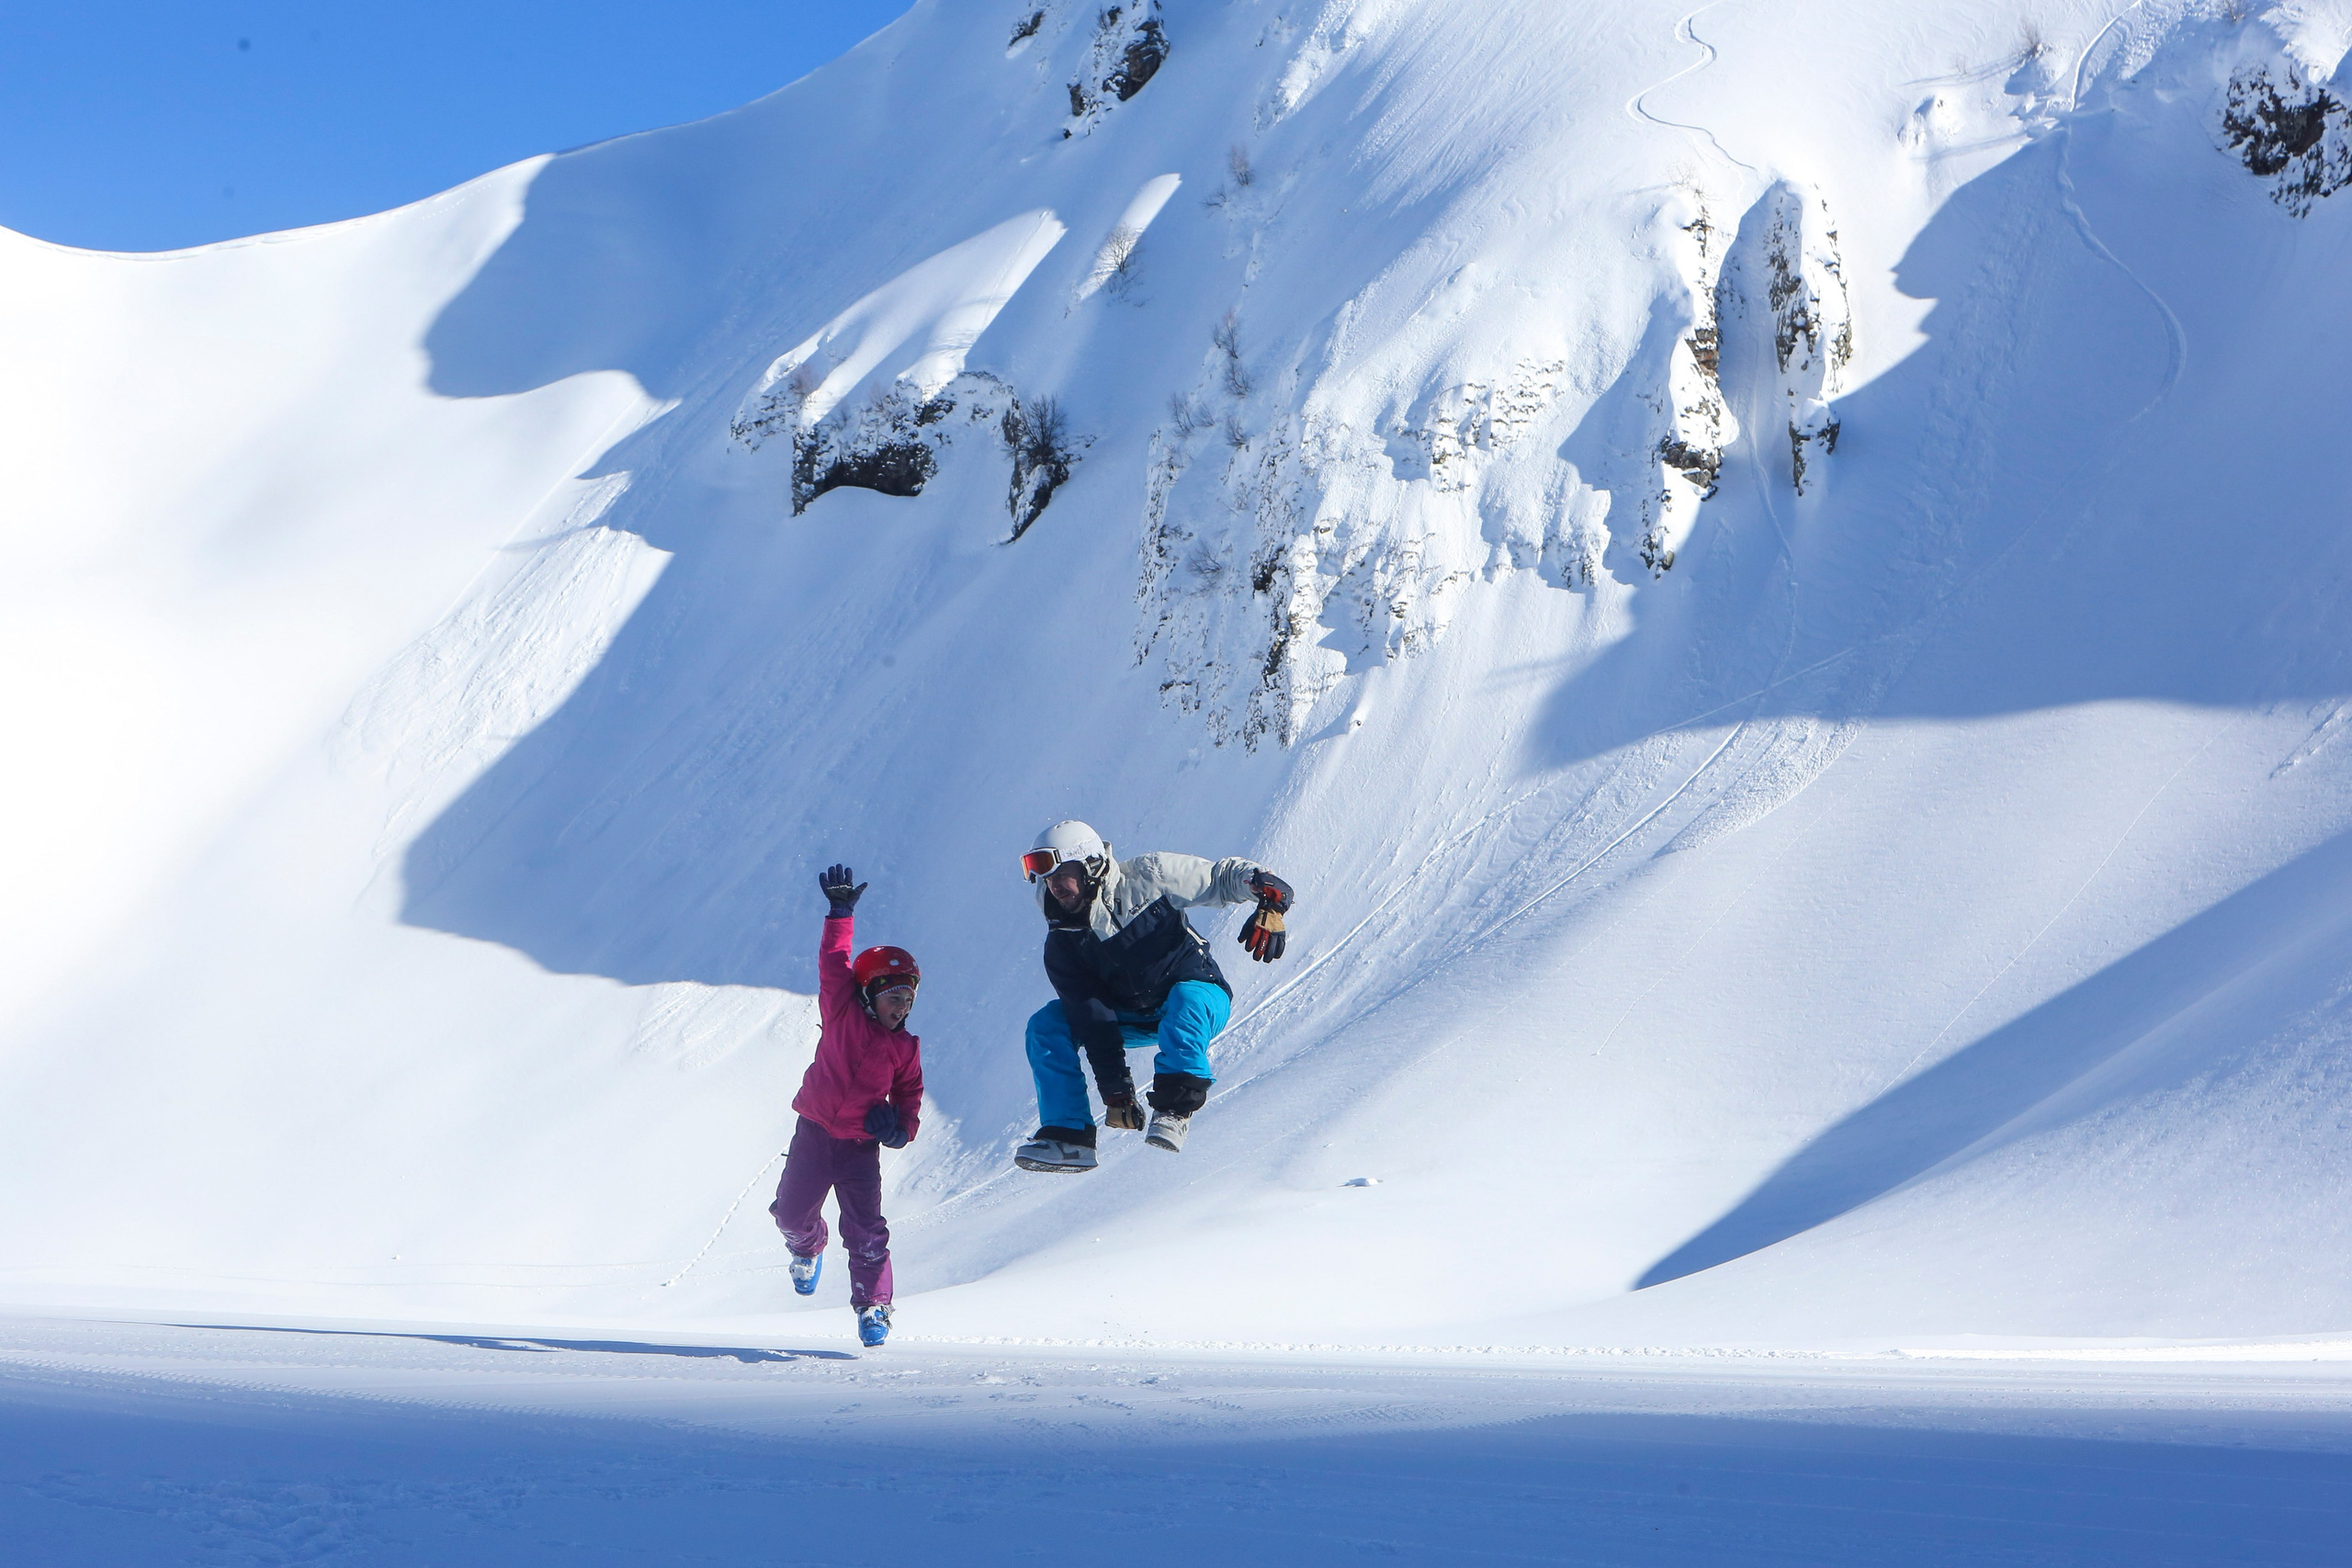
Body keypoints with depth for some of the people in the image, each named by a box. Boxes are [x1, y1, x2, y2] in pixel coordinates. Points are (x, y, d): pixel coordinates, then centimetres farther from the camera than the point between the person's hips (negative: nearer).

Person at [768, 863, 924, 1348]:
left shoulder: (904, 1048, 3)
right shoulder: (842, 1014, -4)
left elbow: (909, 1092, 12)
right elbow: (834, 963, -8)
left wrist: (902, 1126, -7)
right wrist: (841, 912, -14)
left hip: (862, 1146, 0)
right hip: (815, 1134, 0)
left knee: (866, 1231, -8)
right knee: (792, 1214, 6)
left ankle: (873, 1307, 3)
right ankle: (808, 1248, 42)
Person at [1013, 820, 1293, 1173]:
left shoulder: (1147, 878, -17)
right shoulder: (1062, 940, -10)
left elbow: (1225, 875, -14)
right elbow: (1091, 1018, -14)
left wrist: (1269, 900, -34)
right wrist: (1114, 1088, -20)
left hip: (1199, 998, -4)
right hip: (1131, 1019, 4)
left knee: (1185, 997, -39)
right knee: (1046, 1024, -14)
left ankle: (1176, 1105, -40)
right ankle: (1068, 1136, -20)